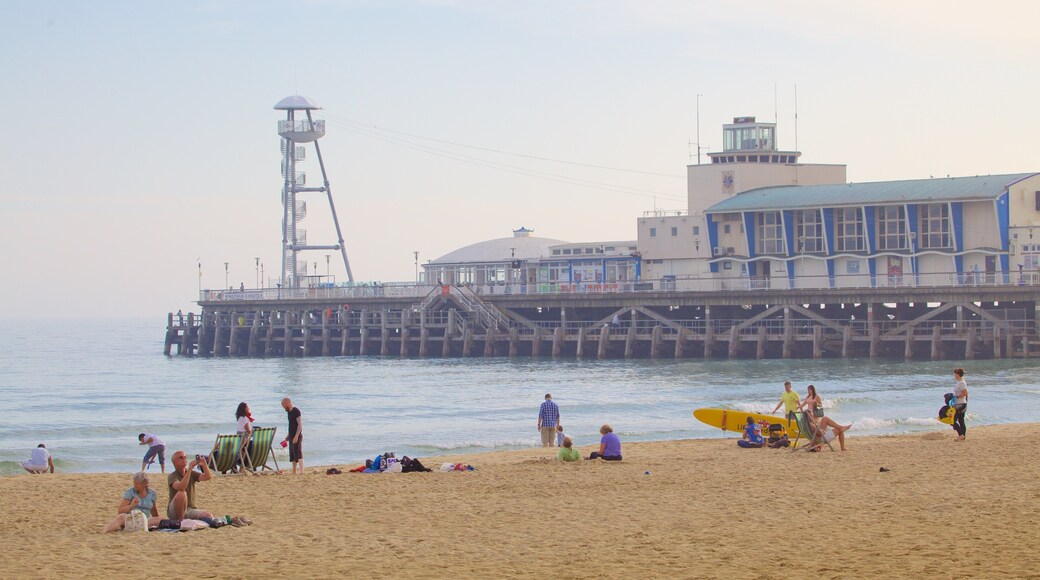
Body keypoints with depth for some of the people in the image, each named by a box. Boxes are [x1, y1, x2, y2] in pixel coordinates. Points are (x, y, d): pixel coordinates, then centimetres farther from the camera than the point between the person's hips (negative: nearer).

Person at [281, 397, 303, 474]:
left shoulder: (296, 411, -13)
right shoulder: (289, 412, 15)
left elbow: (300, 424, -19)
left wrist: (296, 436, -24)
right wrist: (288, 436, 23)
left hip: (297, 437, -9)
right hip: (292, 437, 9)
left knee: (298, 454, -15)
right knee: (292, 455, 12)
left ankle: (301, 472, -21)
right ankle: (294, 472, 19)